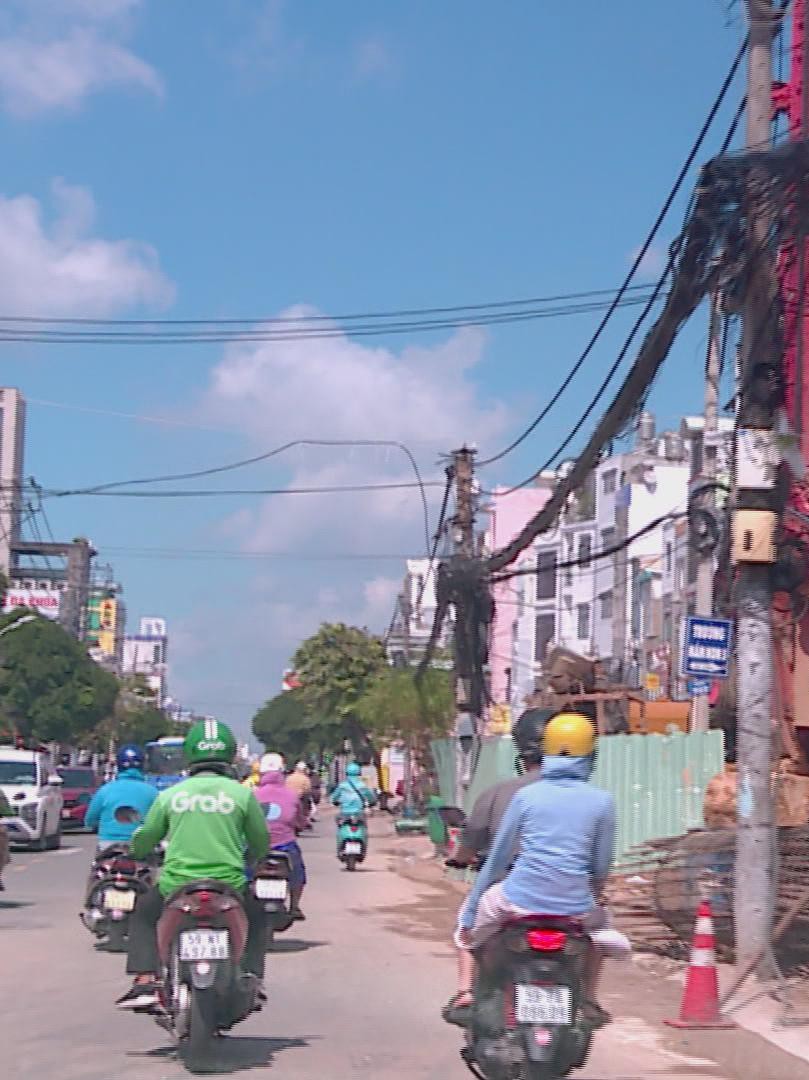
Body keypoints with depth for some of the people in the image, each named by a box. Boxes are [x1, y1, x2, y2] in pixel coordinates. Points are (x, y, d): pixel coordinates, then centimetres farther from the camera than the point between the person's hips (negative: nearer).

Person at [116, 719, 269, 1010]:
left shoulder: (170, 795, 2)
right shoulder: (242, 794, -1)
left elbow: (143, 842, 11)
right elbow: (261, 845, 9)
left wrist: (135, 851, 35)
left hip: (176, 887, 0)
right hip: (229, 887, 0)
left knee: (143, 912, 28)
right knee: (255, 914, 30)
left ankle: (145, 982, 11)